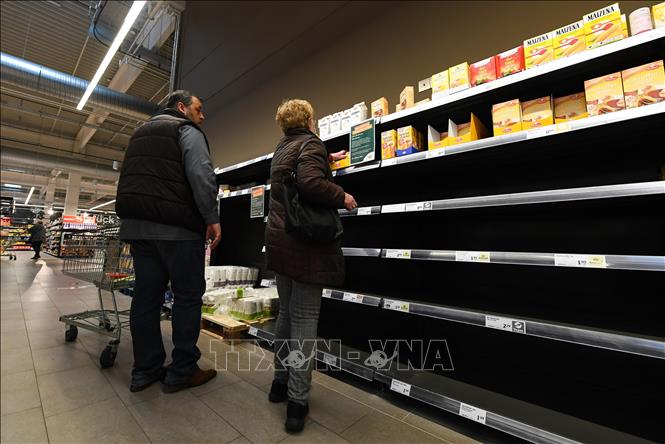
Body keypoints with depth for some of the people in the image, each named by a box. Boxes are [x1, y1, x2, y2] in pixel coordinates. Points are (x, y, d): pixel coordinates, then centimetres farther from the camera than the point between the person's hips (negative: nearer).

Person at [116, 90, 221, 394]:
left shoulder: (140, 132, 27)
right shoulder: (187, 130, 1)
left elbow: (127, 178, 28)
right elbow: (201, 175, -17)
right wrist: (212, 217, -15)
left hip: (137, 226, 8)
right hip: (177, 227, -8)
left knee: (146, 297, 10)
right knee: (188, 296, -1)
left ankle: (145, 371, 19)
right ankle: (182, 371, 6)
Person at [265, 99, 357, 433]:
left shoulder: (281, 149, 19)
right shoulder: (311, 143, -6)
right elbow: (310, 182, -25)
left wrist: (326, 160, 50)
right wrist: (342, 197, -10)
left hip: (280, 240, 8)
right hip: (305, 242, -8)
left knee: (287, 313, 17)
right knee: (304, 319, -2)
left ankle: (280, 382, 30)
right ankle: (297, 402, 8)